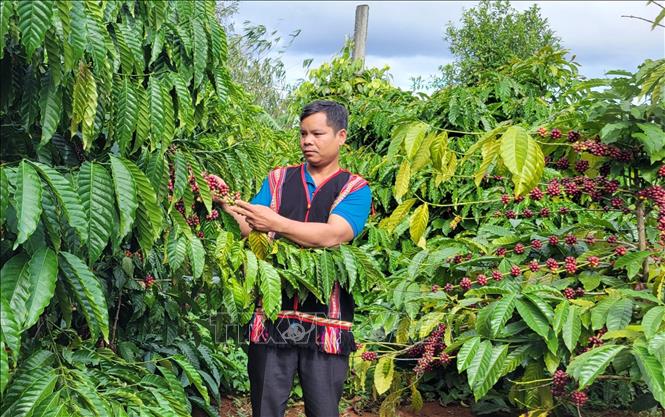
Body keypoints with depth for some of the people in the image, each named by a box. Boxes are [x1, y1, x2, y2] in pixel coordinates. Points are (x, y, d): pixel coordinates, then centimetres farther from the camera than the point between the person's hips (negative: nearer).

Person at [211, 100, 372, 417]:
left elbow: (332, 235, -16)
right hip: (272, 317, 2)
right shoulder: (278, 180, 13)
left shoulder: (355, 188, 2)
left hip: (326, 321, -2)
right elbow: (250, 230, 1)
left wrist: (275, 223, -26)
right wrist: (229, 207, -18)